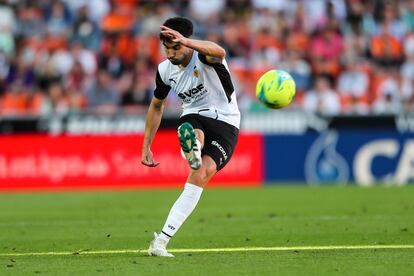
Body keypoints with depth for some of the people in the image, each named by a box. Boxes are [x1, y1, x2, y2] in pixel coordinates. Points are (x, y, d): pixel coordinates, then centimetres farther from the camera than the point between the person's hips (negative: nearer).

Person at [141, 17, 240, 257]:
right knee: (193, 135, -36)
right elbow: (156, 106, 18)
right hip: (193, 118, 5)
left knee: (200, 177, -23)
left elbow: (219, 52, -46)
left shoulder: (204, 55, -18)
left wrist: (185, 41, -63)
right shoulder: (165, 70, 0)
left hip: (225, 122, -5)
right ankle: (192, 148, -75)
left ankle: (161, 241, -24)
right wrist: (146, 147, 18)